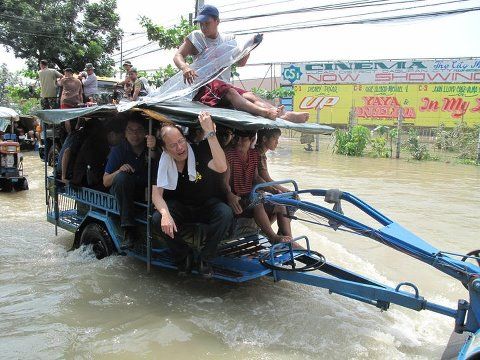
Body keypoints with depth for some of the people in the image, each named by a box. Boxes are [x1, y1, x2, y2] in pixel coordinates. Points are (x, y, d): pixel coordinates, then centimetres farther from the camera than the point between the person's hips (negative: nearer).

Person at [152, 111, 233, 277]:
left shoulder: (198, 152, -21)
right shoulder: (162, 162, -13)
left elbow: (222, 167, -40)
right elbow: (156, 193, -16)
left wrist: (210, 132, -45)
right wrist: (165, 214, -38)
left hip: (206, 204, -1)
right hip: (179, 206, 1)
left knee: (226, 214, -31)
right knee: (158, 218, -29)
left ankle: (205, 258, -10)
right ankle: (183, 255, -2)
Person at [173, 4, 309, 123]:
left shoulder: (227, 40, 19)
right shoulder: (195, 37, 9)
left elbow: (240, 62, 25)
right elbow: (178, 56, -2)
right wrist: (185, 67, -25)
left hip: (225, 84, 4)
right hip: (204, 84, -4)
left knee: (249, 95, -25)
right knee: (229, 91, -35)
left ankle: (284, 115, -46)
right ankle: (263, 112, -61)